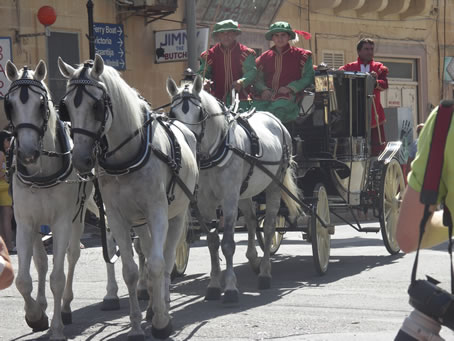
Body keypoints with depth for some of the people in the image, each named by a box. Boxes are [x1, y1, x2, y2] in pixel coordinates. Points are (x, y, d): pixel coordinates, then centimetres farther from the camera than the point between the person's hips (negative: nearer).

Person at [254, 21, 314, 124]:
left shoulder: (301, 55, 13)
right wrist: (263, 90, -4)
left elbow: (308, 77, 6)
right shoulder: (264, 57, 22)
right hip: (267, 97, 3)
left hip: (288, 97, -3)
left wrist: (290, 88, -8)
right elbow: (258, 79, 19)